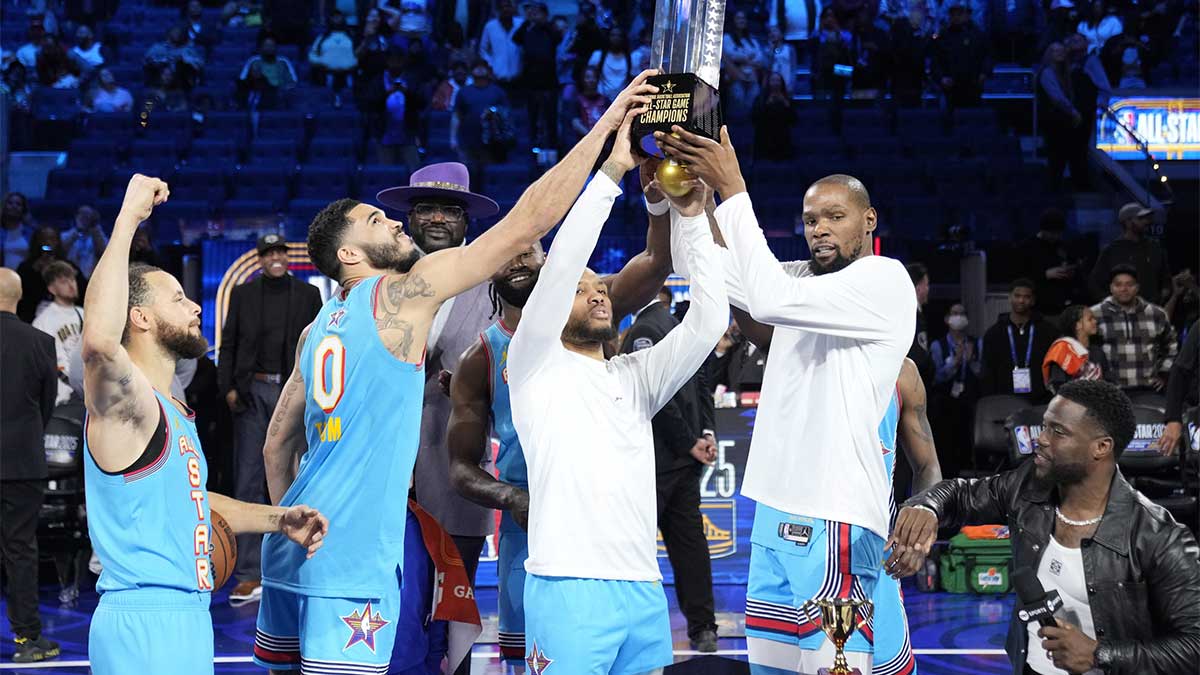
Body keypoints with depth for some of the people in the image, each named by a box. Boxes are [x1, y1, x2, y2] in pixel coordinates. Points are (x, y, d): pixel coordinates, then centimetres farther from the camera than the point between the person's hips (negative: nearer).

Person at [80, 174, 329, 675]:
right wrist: (128, 219, -32)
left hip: (186, 617, 10)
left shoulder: (171, 412, 19)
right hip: (142, 620, -10)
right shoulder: (127, 405, -12)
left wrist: (277, 520, 20)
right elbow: (99, 343, -35)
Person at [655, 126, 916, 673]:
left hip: (834, 518, -8)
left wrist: (731, 189, -17)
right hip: (777, 507, 8)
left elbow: (772, 299, -21)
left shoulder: (885, 280, -8)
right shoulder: (805, 278, 17)